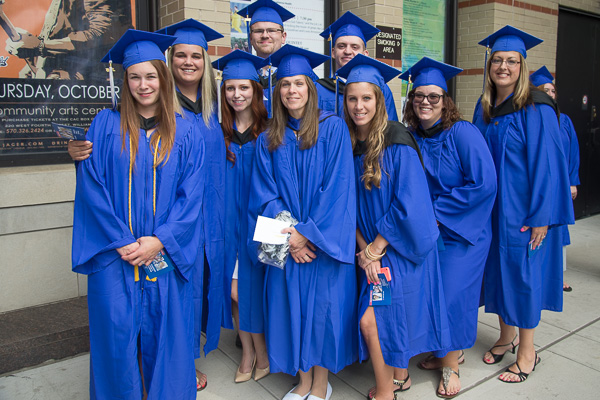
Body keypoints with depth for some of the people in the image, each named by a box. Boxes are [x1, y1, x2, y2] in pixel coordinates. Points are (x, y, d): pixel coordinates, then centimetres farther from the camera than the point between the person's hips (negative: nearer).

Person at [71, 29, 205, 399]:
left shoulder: (186, 133, 4)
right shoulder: (105, 126, 3)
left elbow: (191, 194, -1)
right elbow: (92, 188, -2)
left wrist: (160, 241, -12)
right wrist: (121, 242, -11)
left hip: (166, 255, 0)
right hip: (115, 257, 0)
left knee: (164, 334, 8)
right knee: (116, 335, 5)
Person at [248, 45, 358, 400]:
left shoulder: (333, 129, -5)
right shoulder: (269, 139, 6)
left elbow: (337, 187, -11)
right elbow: (265, 193, 2)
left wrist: (308, 232, -14)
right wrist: (287, 234, -11)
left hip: (324, 238, -3)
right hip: (287, 241, 3)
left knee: (322, 306, 5)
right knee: (292, 306, 9)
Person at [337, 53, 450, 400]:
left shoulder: (397, 142, -15)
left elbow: (408, 204, -18)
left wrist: (376, 247, -13)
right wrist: (364, 248, -7)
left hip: (400, 246, -5)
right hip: (371, 247, 5)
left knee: (372, 320, -8)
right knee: (393, 317, 14)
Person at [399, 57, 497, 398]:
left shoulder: (463, 133, -15)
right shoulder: (411, 137, 1)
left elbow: (484, 184, -21)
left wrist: (437, 210, -18)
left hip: (462, 229, -5)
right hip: (425, 230, 5)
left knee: (452, 292, -3)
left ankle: (451, 364, 21)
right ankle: (450, 350, 31)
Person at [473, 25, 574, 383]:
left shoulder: (536, 109, -13)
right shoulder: (485, 108, 6)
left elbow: (547, 163, -16)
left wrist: (541, 216, -18)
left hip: (523, 211, -6)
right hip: (492, 207, 6)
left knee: (522, 272, 3)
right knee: (498, 270, 14)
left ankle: (527, 352, 21)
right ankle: (507, 337, 33)